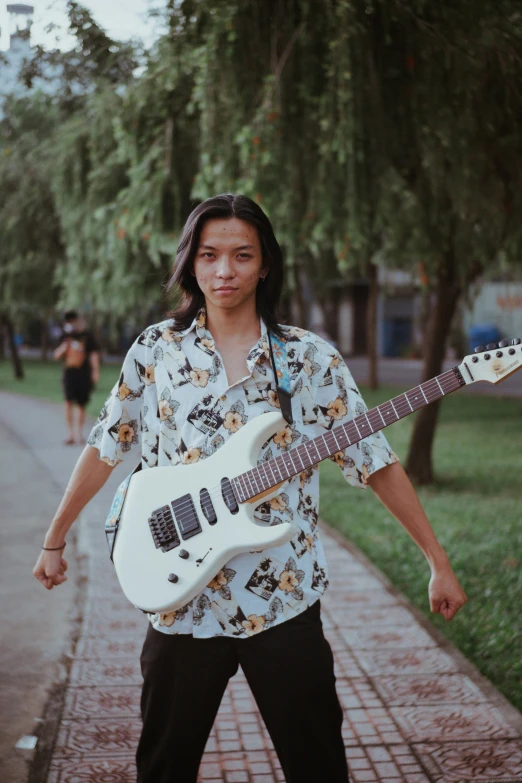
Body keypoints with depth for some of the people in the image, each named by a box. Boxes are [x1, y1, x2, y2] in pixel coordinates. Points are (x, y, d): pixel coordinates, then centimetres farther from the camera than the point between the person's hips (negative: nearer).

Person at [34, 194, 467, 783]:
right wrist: (54, 541, 11)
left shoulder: (311, 358, -3)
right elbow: (106, 447, 8)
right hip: (181, 600, 1)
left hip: (284, 600, -1)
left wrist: (439, 562, -4)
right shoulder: (156, 349, 1)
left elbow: (374, 462, -2)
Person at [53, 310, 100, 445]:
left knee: (81, 405, 4)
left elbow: (94, 354, -3)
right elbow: (57, 355, 14)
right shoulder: (66, 336, 12)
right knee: (69, 402, -13)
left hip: (84, 374, -2)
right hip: (69, 373, 2)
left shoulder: (87, 336, 3)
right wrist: (64, 347, -7)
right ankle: (70, 434, -12)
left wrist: (95, 372, -14)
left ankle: (79, 434, 17)